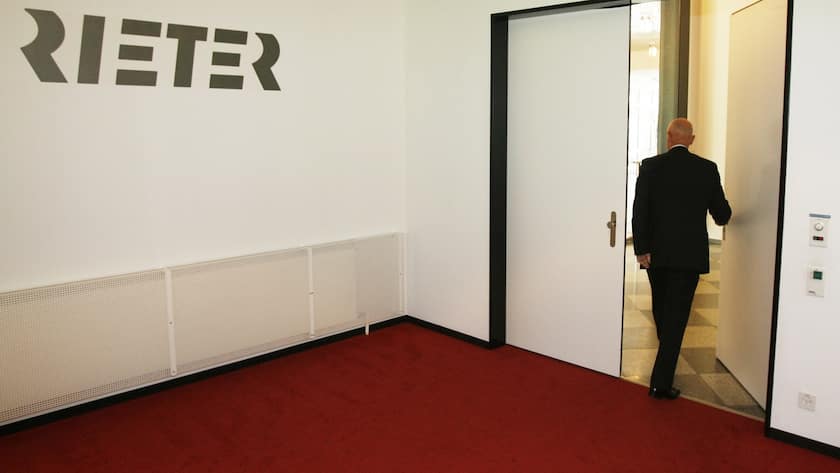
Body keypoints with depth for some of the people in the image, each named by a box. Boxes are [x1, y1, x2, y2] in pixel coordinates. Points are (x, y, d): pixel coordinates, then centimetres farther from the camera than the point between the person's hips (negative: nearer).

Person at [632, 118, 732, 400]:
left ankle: (666, 359, 44)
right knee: (677, 314, 0)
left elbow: (639, 210, -10)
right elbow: (721, 213, 5)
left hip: (656, 252, 1)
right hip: (690, 253, -1)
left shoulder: (650, 166, -4)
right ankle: (661, 382, -4)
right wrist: (723, 216, 29)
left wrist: (641, 249, -7)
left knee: (661, 308, 21)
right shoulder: (707, 169, -2)